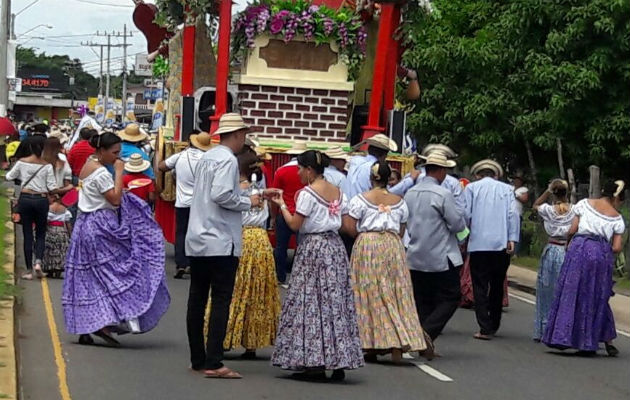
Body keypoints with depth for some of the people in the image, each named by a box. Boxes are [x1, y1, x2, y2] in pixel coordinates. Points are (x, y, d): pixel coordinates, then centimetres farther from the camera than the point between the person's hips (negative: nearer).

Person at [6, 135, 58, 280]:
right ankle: (38, 261, -9)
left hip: (25, 199, 1)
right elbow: (52, 188, -7)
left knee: (27, 234, 6)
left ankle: (29, 270, 6)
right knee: (41, 233, 13)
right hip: (41, 199, -1)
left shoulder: (22, 162, -2)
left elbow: (9, 177, 11)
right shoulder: (47, 165, -6)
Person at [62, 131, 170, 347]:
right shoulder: (100, 172, -15)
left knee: (88, 279, 9)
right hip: (101, 228, -10)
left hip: (86, 225, 10)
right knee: (116, 273, -5)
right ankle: (105, 323, -12)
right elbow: (115, 199, -20)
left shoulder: (88, 167, 15)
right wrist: (119, 172, -14)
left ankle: (84, 329, 10)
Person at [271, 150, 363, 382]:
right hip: (335, 247, 7)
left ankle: (314, 363, -6)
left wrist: (282, 205, 0)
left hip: (312, 248, -7)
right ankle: (339, 361, 8)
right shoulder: (339, 193, 11)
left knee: (310, 303, -3)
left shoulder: (308, 194, -11)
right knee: (336, 302, 8)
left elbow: (294, 225, -13)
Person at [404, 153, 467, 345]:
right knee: (450, 298, 3)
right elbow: (458, 224, -12)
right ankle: (426, 335, -12)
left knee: (423, 302, 12)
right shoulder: (443, 194, -14)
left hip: (415, 257, 6)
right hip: (440, 259, -6)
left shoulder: (410, 193, 6)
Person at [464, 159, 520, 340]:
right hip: (502, 245, 2)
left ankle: (485, 328, -7)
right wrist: (512, 239, -3)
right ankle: (494, 325, 22)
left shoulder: (471, 188, 6)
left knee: (480, 286, 1)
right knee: (497, 285, 15)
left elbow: (465, 214, -3)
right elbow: (513, 214, -1)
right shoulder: (506, 189, 10)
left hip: (479, 244, -2)